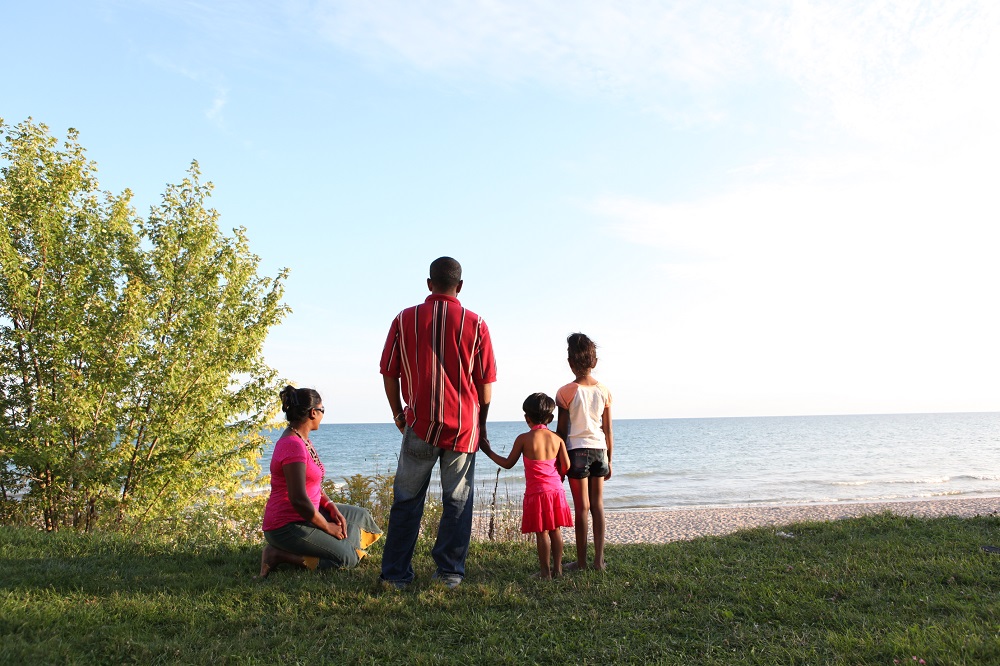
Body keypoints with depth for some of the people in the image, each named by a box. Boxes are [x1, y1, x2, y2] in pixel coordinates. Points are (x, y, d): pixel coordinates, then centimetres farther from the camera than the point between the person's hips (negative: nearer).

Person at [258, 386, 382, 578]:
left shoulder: (303, 440, 10)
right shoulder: (293, 446, -23)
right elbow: (298, 499, -27)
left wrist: (332, 508, 0)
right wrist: (328, 527, -14)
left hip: (301, 516, 10)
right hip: (286, 526, -10)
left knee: (360, 515, 18)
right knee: (347, 558, -12)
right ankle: (278, 555, -8)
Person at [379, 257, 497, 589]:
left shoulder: (404, 319, 0)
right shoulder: (475, 324, -1)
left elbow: (389, 374, 3)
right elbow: (486, 382, 1)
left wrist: (398, 414, 16)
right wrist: (480, 422, 15)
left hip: (420, 424, 1)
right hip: (463, 425, 0)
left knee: (407, 500, 10)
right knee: (457, 501, 10)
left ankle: (396, 574, 13)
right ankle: (450, 571, 13)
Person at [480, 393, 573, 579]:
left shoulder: (524, 439, -7)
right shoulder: (557, 439, 3)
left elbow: (508, 463, 0)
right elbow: (566, 466, 0)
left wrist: (489, 452, 14)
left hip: (536, 492, -4)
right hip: (556, 490, 4)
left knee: (541, 532, 2)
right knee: (555, 530, 11)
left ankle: (545, 571, 7)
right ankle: (557, 569, 16)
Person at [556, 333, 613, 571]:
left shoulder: (566, 392, -9)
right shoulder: (604, 391, 3)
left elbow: (561, 431, -6)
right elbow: (608, 431, 7)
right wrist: (609, 461, 16)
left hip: (577, 449, -4)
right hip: (599, 449, 4)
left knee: (582, 506, 2)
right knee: (597, 504, 10)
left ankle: (581, 561, 9)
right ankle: (599, 559, 12)